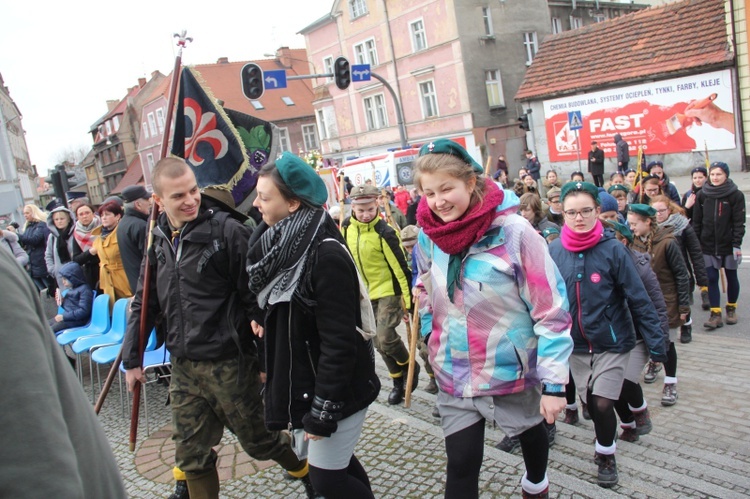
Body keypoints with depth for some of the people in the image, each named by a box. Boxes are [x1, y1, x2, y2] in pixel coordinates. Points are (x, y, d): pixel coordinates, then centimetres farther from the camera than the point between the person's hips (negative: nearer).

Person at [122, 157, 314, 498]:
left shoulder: (226, 230, -14)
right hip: (183, 366, 5)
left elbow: (255, 297, -13)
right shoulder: (158, 240, 5)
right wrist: (131, 358, 13)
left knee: (258, 439, 12)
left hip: (229, 363, -5)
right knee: (190, 454, 12)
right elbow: (143, 304, 13)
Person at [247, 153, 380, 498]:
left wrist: (322, 413, -21)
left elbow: (339, 342, -25)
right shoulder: (285, 244, 1)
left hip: (336, 390, -8)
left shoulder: (326, 255, -24)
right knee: (338, 463, 21)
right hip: (302, 383, 8)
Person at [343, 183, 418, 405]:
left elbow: (401, 266, -19)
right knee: (379, 343, 12)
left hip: (389, 291, -6)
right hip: (365, 294, 6)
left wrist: (409, 298, -18)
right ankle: (398, 381, 31)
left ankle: (410, 367, 13)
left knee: (385, 337, -17)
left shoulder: (384, 232, -22)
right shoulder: (346, 228, -3)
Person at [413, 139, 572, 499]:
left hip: (511, 370, -2)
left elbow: (551, 309, -18)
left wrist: (554, 381, -18)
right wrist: (432, 332, 8)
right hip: (454, 375, 3)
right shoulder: (429, 234, -7)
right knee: (461, 465, 3)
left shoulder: (512, 231, -22)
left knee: (531, 432, 25)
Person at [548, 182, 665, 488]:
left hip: (612, 342, -3)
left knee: (602, 404, -7)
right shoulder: (554, 251, -7)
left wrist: (656, 342, -10)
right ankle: (604, 448, 42)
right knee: (590, 403, 13)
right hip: (576, 344, 3)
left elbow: (637, 298, -11)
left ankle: (606, 456, 22)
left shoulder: (612, 249, -15)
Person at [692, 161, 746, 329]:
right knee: (711, 279, -1)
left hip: (729, 245, -1)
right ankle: (716, 314, 2)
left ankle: (731, 308, 30)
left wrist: (737, 245, -13)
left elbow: (739, 222, -8)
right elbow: (696, 221, 4)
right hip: (708, 246, 2)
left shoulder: (736, 195, -6)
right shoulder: (702, 195, 2)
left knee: (731, 277, 12)